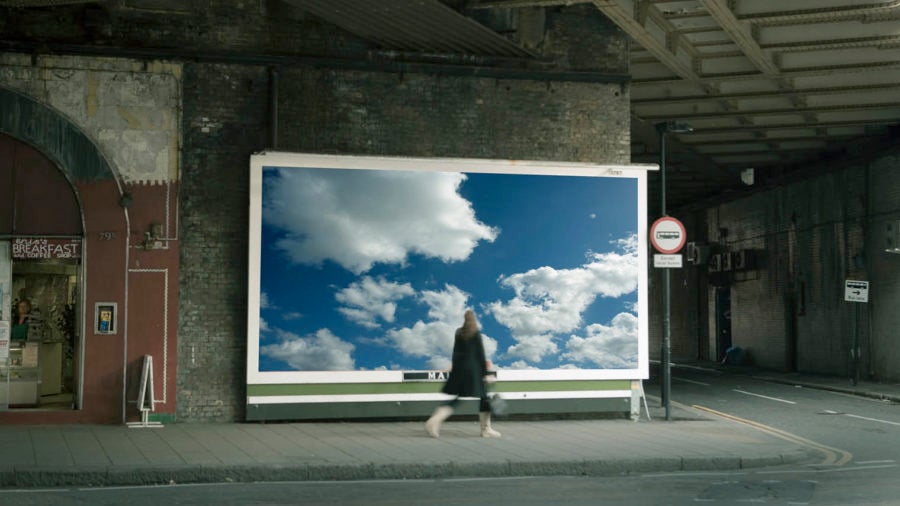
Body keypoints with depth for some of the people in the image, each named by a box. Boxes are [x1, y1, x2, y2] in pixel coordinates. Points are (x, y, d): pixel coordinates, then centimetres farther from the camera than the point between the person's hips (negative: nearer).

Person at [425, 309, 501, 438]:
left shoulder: (459, 333, 8)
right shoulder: (476, 334, -6)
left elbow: (455, 352, 11)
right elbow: (481, 354, -7)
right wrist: (485, 372, -4)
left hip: (459, 369, 5)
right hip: (473, 369, -5)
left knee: (455, 399, 7)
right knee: (483, 397, 5)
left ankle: (435, 420, -11)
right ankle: (486, 429, 8)